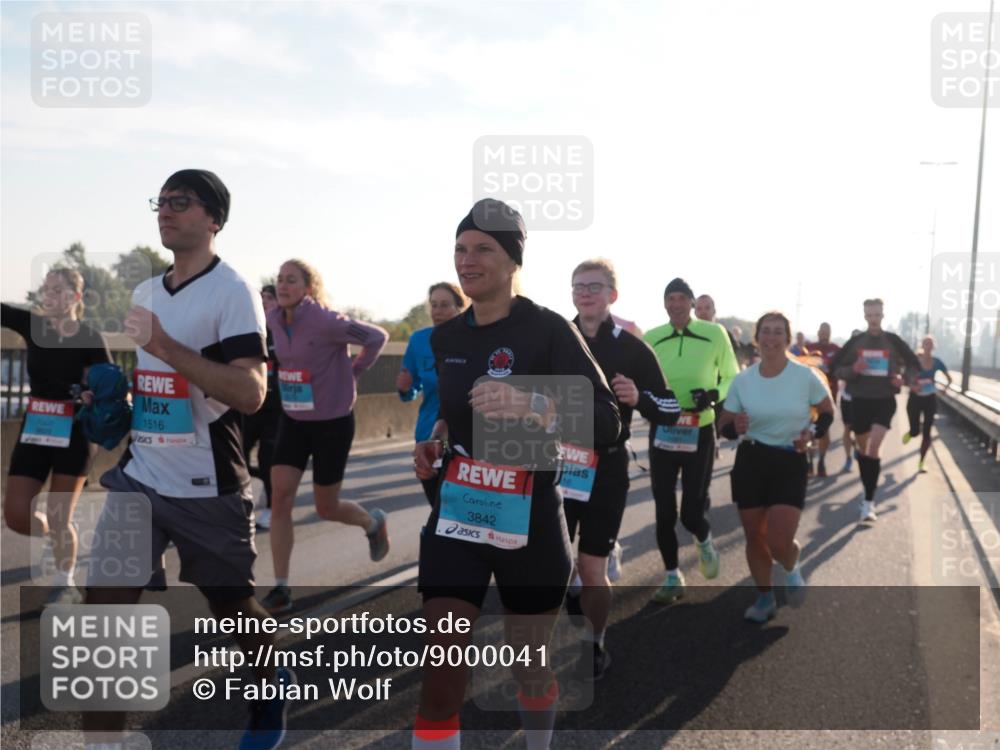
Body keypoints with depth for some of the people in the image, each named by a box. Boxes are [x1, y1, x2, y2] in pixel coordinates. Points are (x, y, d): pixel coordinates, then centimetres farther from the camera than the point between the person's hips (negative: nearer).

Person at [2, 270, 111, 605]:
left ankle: (65, 585, 23)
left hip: (73, 433, -4)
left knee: (58, 518, 2)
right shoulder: (31, 324, 0)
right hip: (34, 430, 4)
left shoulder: (89, 338, -9)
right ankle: (61, 538, 33)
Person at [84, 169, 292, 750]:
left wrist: (164, 345, -29)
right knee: (104, 604, -4)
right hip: (138, 477, 6)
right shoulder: (145, 292, 11)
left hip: (207, 485, -6)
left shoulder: (232, 292, -13)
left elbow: (251, 393, -24)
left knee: (231, 604, 12)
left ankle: (273, 689, 41)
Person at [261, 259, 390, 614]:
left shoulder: (326, 322, -22)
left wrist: (353, 373, -3)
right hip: (293, 421, 5)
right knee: (280, 498, -6)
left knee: (326, 508, 6)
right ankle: (280, 589, 2)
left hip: (332, 422, -5)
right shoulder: (273, 320, -2)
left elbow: (377, 337, -11)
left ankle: (373, 522, 40)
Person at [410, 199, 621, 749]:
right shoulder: (445, 338, 6)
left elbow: (607, 423, -19)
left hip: (530, 523, -3)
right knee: (439, 679, -3)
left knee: (530, 668, 16)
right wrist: (438, 439, 5)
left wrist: (533, 404, -34)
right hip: (455, 518, 4)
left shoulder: (548, 330, -12)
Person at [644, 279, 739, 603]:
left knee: (691, 512, -2)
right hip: (662, 433, 2)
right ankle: (673, 577, 22)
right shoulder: (650, 339, -2)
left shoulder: (715, 334, -6)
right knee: (664, 511, 5)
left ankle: (705, 542, 35)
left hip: (700, 434, -2)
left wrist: (713, 395, -15)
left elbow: (733, 378, 4)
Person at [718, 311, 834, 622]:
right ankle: (765, 598, 31)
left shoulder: (805, 375, -8)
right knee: (754, 536, 10)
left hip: (790, 463, -2)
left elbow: (828, 412, 7)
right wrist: (736, 428, -20)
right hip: (750, 462, 3)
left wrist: (812, 433, -13)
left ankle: (792, 569, 25)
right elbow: (725, 424, 4)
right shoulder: (742, 380, -2)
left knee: (779, 542, -12)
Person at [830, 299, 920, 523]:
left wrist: (903, 378, -9)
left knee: (873, 448, -17)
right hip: (860, 400, 2)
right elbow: (836, 368, 4)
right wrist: (853, 369, -17)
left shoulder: (893, 341, 0)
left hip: (885, 400, -2)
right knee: (864, 448, 13)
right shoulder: (855, 342, 2)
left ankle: (869, 501, -14)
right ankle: (868, 492, 33)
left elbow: (915, 364, 11)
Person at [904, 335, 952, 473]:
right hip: (915, 399, -2)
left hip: (930, 399, 2)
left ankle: (921, 463, 9)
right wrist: (912, 386, -31)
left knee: (927, 433, -1)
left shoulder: (937, 362, -3)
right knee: (915, 432, -3)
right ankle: (909, 434, 37)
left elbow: (949, 378, 7)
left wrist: (946, 388, -13)